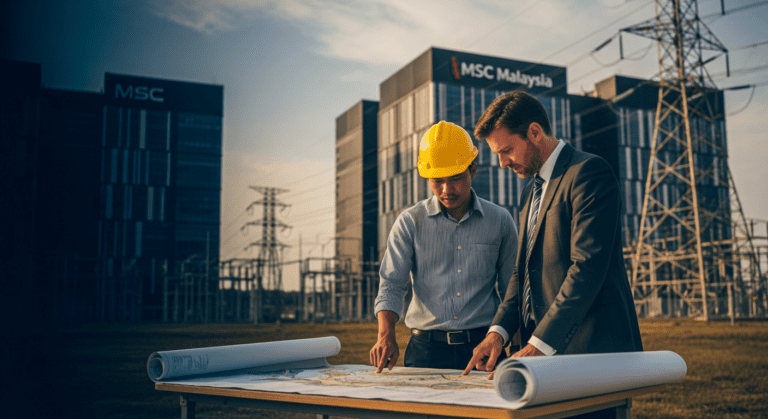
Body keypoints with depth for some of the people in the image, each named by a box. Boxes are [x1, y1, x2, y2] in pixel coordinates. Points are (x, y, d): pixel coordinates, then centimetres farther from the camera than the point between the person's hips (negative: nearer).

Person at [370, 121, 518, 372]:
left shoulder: (500, 221, 7)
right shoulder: (410, 222, 3)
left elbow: (511, 291, 12)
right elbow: (392, 283, 0)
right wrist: (386, 336, -16)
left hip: (483, 347, 1)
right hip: (426, 350, 0)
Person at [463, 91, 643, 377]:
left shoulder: (589, 172, -9)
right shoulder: (531, 192, 20)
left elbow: (588, 267, -19)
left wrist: (539, 345, -22)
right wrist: (499, 331, 2)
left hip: (591, 350, -7)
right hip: (544, 353, 7)